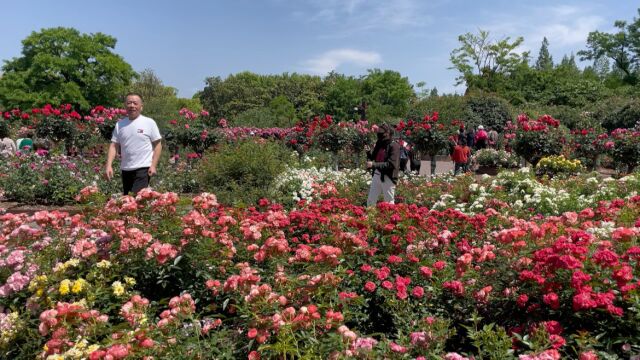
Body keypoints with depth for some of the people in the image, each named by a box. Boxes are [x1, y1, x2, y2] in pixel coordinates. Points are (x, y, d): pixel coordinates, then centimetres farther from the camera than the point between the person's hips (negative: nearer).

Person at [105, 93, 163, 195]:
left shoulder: (149, 122, -3)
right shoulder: (120, 124, 8)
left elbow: (158, 145, -2)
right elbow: (113, 146, 8)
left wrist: (153, 165, -10)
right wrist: (109, 165, -4)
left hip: (143, 168, -5)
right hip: (125, 169, 5)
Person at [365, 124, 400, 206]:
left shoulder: (394, 146, -14)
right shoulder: (379, 143, 7)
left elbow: (391, 164, -23)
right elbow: (374, 157, 18)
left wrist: (374, 165, -25)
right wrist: (369, 152, -3)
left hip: (388, 177, -7)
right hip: (376, 175, 7)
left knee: (389, 203, 6)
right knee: (370, 200, 13)